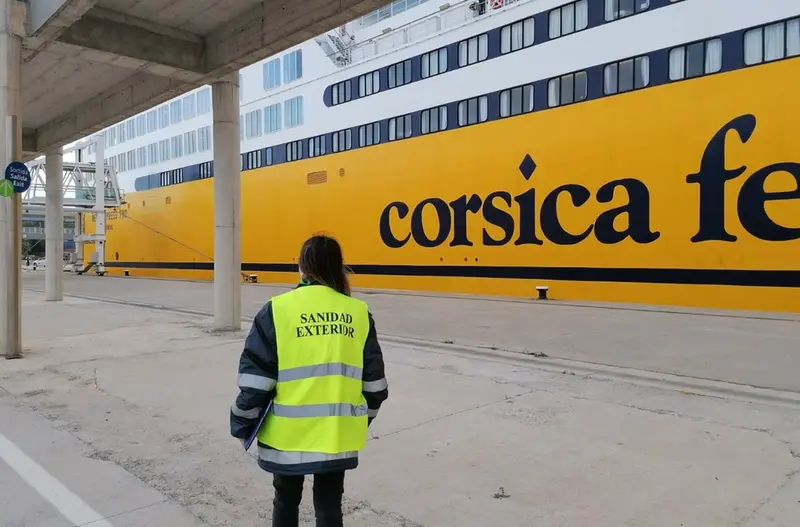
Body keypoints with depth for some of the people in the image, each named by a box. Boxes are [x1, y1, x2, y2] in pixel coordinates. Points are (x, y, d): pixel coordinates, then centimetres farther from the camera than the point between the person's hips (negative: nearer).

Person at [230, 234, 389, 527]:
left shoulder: (277, 310, -10)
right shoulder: (359, 313, -2)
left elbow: (255, 379, -9)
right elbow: (374, 382, 3)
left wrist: (242, 426, 6)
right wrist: (363, 419, 20)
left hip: (287, 434, -1)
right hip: (339, 434, 2)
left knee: (286, 500, 21)